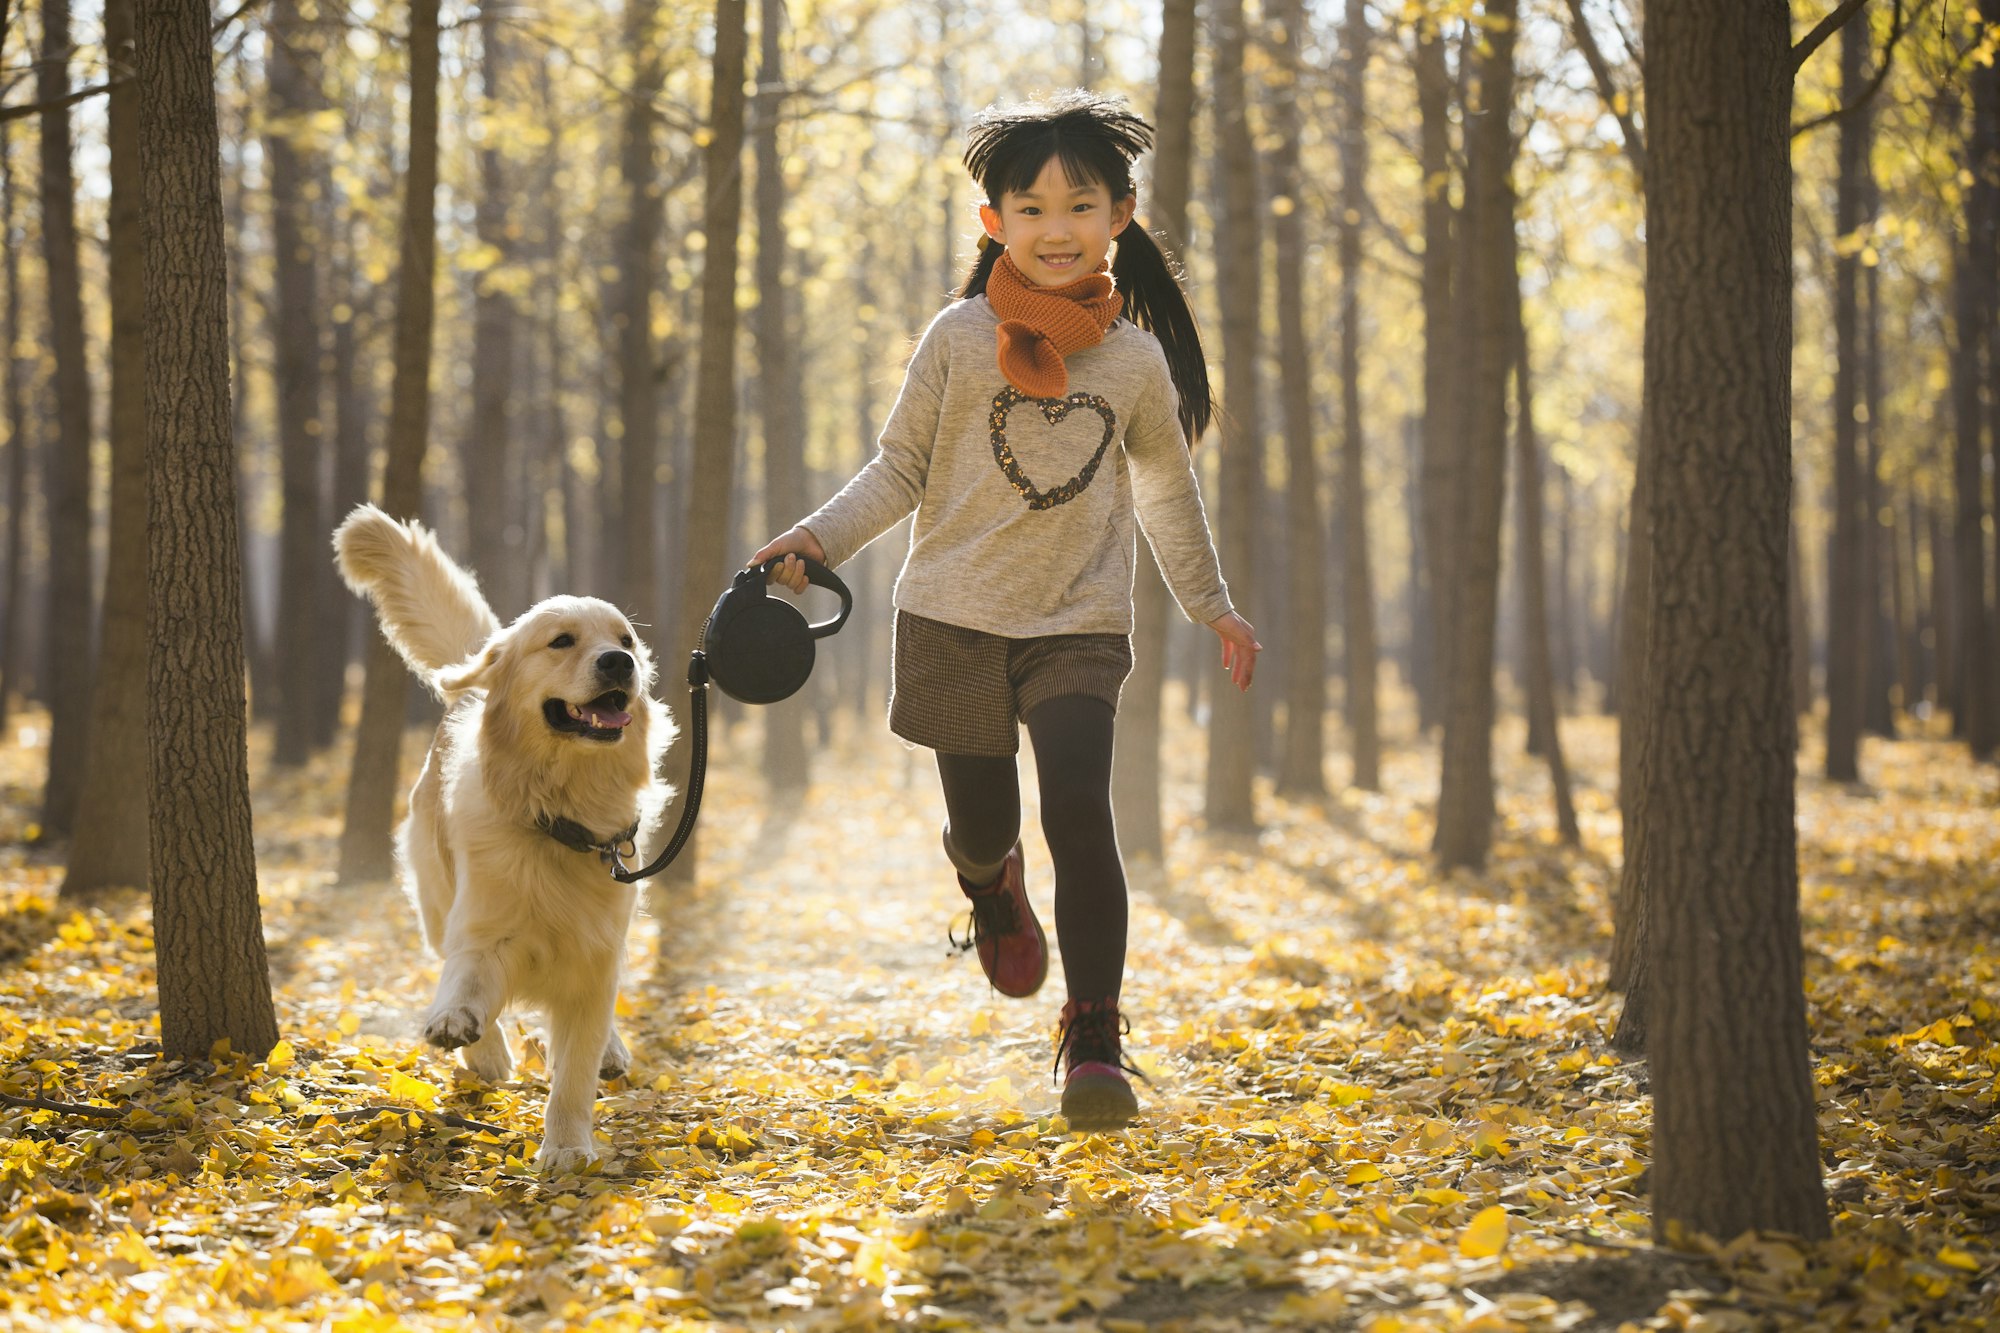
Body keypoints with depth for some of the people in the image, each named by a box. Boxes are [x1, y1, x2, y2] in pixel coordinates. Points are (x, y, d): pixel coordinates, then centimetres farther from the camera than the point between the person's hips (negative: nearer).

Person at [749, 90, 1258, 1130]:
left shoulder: (1136, 357, 3)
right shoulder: (960, 339, -3)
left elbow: (1164, 488, 18)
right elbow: (901, 469, 2)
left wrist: (1209, 605, 24)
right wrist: (816, 540, -13)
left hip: (1079, 626, 0)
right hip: (957, 616, 0)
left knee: (1079, 810, -19)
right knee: (981, 827, 9)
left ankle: (1094, 1040, -12)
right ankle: (992, 886, 49)